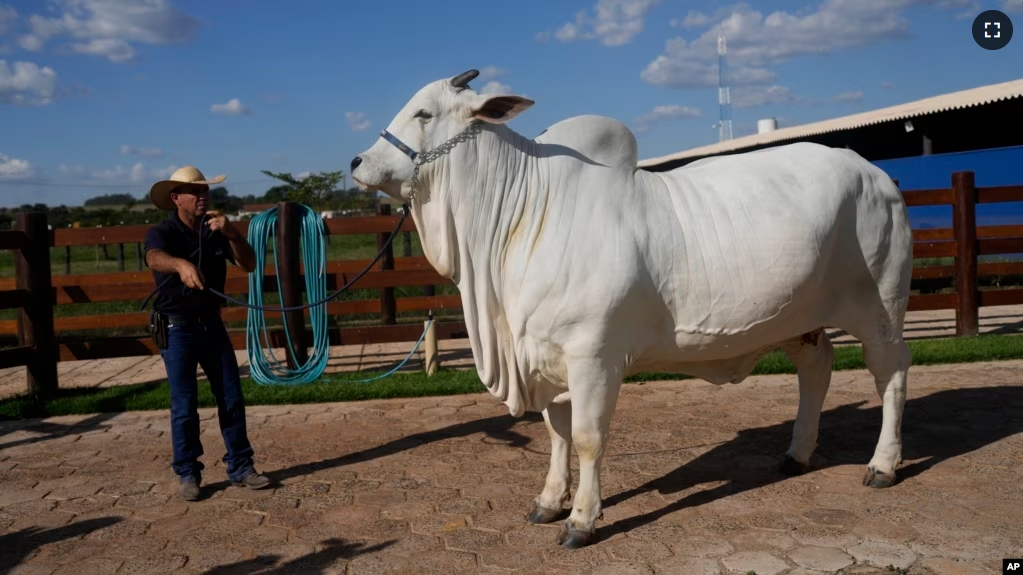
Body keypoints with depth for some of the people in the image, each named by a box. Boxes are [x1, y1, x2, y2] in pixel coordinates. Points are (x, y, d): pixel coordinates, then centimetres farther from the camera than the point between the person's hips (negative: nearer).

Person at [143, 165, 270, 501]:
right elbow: (155, 257, -34)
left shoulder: (215, 232, 4)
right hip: (177, 329, -4)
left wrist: (232, 233, -22)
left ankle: (240, 467, 18)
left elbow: (249, 265, -5)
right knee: (184, 406, 1)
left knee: (232, 399, 7)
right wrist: (181, 264, -57)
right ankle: (188, 475, 14)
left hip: (212, 323, 4)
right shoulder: (162, 233, -10)